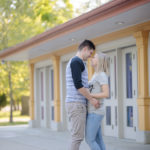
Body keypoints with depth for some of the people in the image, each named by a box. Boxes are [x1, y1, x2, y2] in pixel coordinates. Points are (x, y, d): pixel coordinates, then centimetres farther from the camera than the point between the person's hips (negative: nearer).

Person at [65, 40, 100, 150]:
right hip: (77, 104, -10)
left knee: (77, 136, 10)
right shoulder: (77, 61, -11)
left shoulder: (73, 62, 22)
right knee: (78, 137, -9)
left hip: (76, 104, 10)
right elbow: (78, 85, -19)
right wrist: (91, 99, -13)